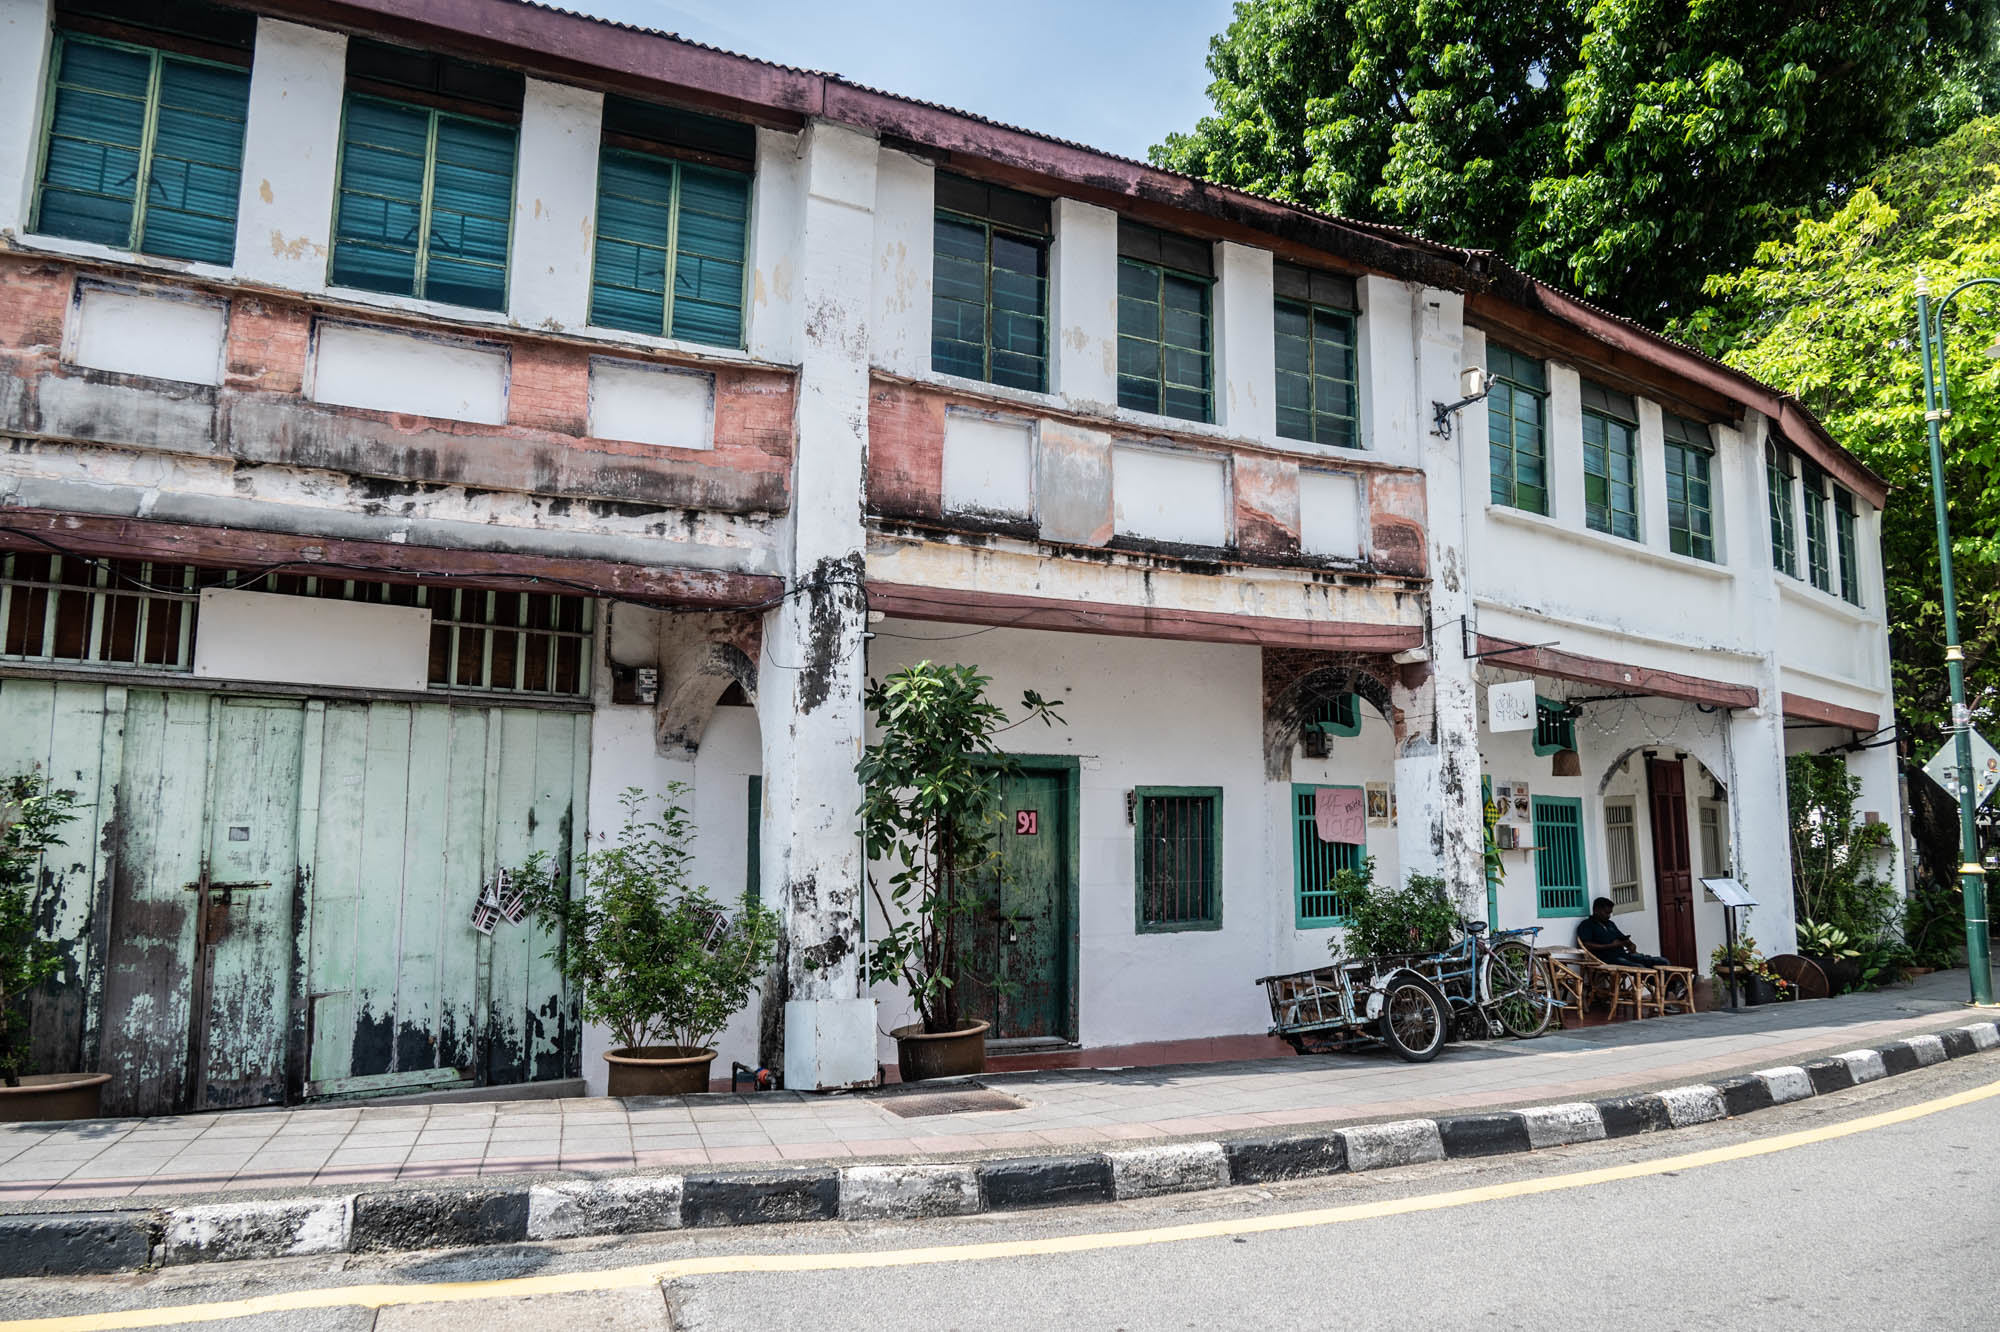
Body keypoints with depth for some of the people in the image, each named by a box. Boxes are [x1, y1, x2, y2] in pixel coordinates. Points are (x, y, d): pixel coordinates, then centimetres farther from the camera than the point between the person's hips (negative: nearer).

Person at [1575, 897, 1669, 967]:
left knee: (1663, 962, -7)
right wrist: (1611, 945, -13)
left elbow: (1623, 938, 34)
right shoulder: (1586, 925, 2)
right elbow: (1586, 945, -13)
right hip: (1608, 959, -9)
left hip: (1624, 955, 9)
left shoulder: (1610, 924, 28)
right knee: (1641, 968, -34)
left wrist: (1631, 945, 9)